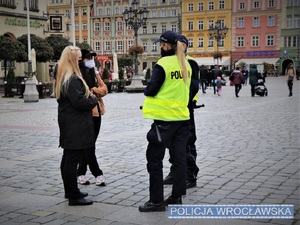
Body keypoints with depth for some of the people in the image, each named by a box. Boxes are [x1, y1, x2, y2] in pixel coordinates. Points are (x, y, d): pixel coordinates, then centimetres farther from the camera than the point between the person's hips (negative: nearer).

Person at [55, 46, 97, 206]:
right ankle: (74, 196, 0)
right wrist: (93, 99, -6)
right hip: (76, 126, -11)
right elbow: (80, 102, -24)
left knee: (68, 158, 16)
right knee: (72, 159, -6)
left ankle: (69, 191, 28)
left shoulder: (63, 77, 14)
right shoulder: (72, 79, -19)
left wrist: (89, 96, 7)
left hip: (68, 124, 11)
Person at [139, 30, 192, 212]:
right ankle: (177, 196, 19)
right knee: (179, 157, 11)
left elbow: (150, 91, -13)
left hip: (164, 118, -7)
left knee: (154, 158, 1)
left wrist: (146, 90, 7)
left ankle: (157, 200, 3)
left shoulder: (162, 65, -15)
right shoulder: (186, 64, 9)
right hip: (182, 117, 8)